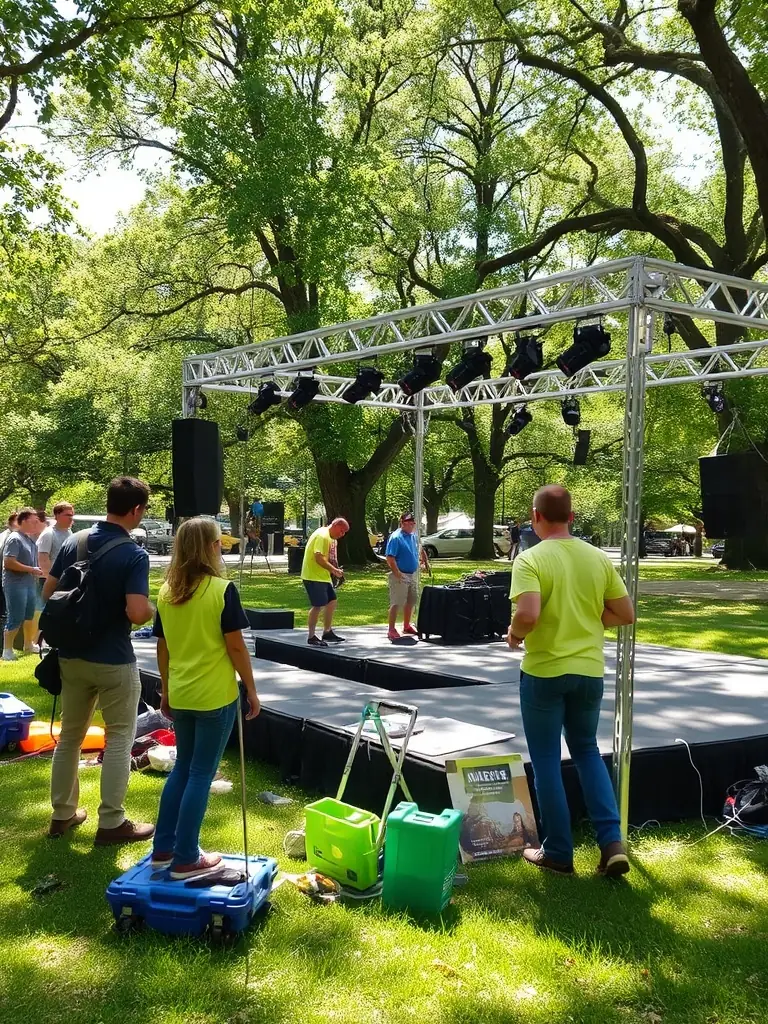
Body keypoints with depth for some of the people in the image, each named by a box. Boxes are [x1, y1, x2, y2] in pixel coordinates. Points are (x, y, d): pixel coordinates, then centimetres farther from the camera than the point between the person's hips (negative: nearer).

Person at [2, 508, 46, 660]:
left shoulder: (30, 538, 12)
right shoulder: (15, 539, -14)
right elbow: (8, 562, -22)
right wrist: (31, 569, -18)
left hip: (30, 583, 9)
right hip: (16, 585, -9)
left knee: (30, 615, 18)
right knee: (15, 618, -6)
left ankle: (29, 644, 32)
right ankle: (7, 650, 2)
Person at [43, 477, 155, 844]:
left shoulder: (73, 543, 2)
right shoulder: (134, 555, -18)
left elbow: (48, 594, 7)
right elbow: (137, 613, -25)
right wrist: (154, 610, -4)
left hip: (71, 655, 6)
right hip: (113, 661, -6)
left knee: (69, 736, 18)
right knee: (119, 739, 6)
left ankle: (62, 813, 28)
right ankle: (111, 822, 10)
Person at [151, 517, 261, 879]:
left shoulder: (166, 592, 3)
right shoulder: (222, 590, -13)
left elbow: (162, 647, 9)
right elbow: (236, 647, -12)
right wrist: (252, 690, -3)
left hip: (180, 695, 6)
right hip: (215, 696, -6)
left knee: (182, 768, 19)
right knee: (201, 774, 3)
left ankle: (163, 849, 23)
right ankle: (186, 859, 9)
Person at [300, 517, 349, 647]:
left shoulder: (330, 538, 15)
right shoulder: (323, 536, -18)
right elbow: (319, 558, -25)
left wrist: (335, 570, 8)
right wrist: (334, 570, -22)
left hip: (323, 576, 11)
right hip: (314, 576, -11)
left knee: (331, 601, 13)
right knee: (318, 606, -8)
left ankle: (327, 632, 23)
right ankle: (311, 637, 0)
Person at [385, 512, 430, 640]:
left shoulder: (413, 536, 9)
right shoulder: (396, 537, -15)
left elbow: (420, 549, 29)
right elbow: (390, 558, -21)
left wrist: (425, 562, 18)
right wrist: (398, 575, -24)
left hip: (413, 575, 9)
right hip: (400, 575, -9)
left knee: (411, 601, 16)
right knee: (396, 603, -7)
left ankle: (407, 626, 29)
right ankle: (391, 630, -3)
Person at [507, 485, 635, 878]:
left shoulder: (531, 558, -14)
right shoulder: (598, 557, 2)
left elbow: (528, 615, -27)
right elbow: (625, 614, 4)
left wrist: (514, 634, -6)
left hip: (544, 672, -4)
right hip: (589, 670, 5)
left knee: (546, 761, 10)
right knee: (587, 750, 21)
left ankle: (558, 853, 18)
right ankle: (612, 842, 11)